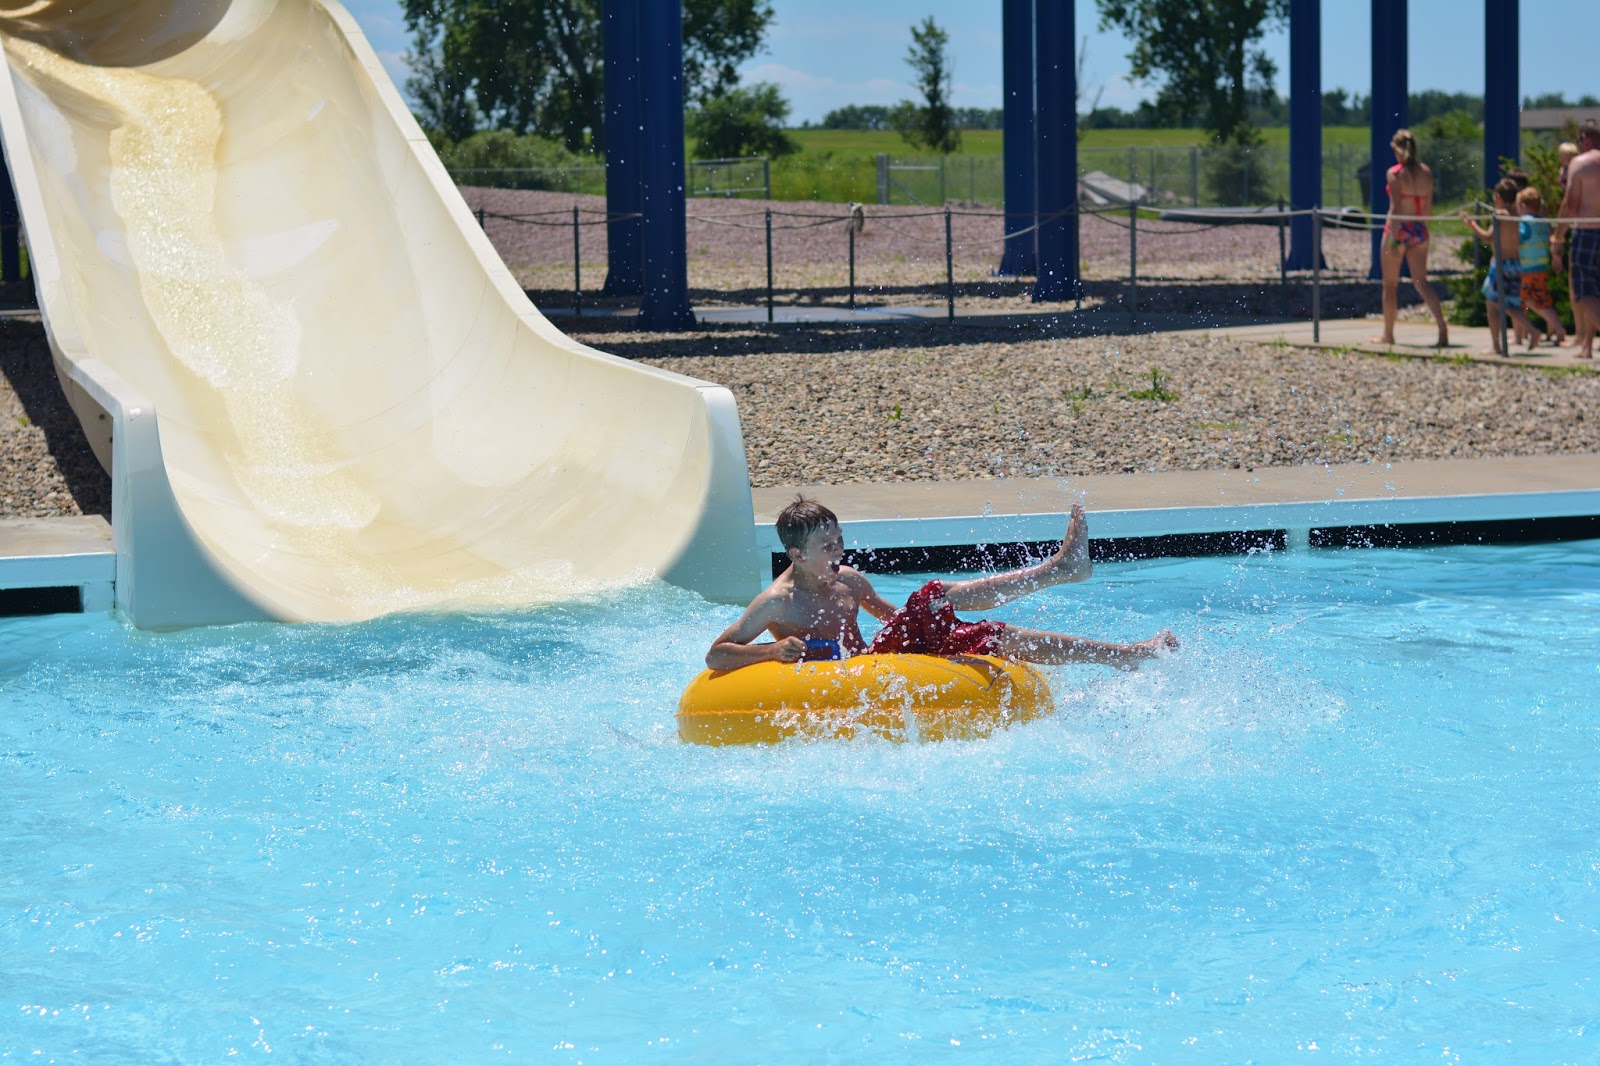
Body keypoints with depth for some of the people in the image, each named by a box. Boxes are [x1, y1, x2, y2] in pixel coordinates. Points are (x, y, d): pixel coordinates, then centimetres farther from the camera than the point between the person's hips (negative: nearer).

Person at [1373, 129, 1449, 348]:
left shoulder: (1395, 173, -11)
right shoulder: (1426, 172, 6)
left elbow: (1395, 208, -15)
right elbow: (1428, 208, 10)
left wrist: (1393, 239, -16)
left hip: (1398, 229, -5)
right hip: (1419, 231, 5)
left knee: (1390, 284, 8)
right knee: (1421, 282, 5)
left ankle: (1388, 334, 17)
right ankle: (1442, 326, -14)